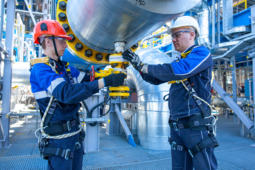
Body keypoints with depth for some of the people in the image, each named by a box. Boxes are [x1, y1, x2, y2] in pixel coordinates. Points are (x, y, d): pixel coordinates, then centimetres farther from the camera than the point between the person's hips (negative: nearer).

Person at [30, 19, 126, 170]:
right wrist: (105, 82, -35)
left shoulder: (64, 66, 9)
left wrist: (112, 73, -2)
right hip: (58, 135, -8)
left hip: (75, 131, 8)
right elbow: (66, 93, -33)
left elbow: (87, 80, 11)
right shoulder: (40, 69, -18)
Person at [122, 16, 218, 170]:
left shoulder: (201, 53, -6)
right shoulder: (180, 60, 19)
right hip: (177, 126, 8)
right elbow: (156, 79, 18)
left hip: (196, 126, -8)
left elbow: (178, 70, -25)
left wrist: (143, 67, -17)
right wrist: (138, 65, 2)